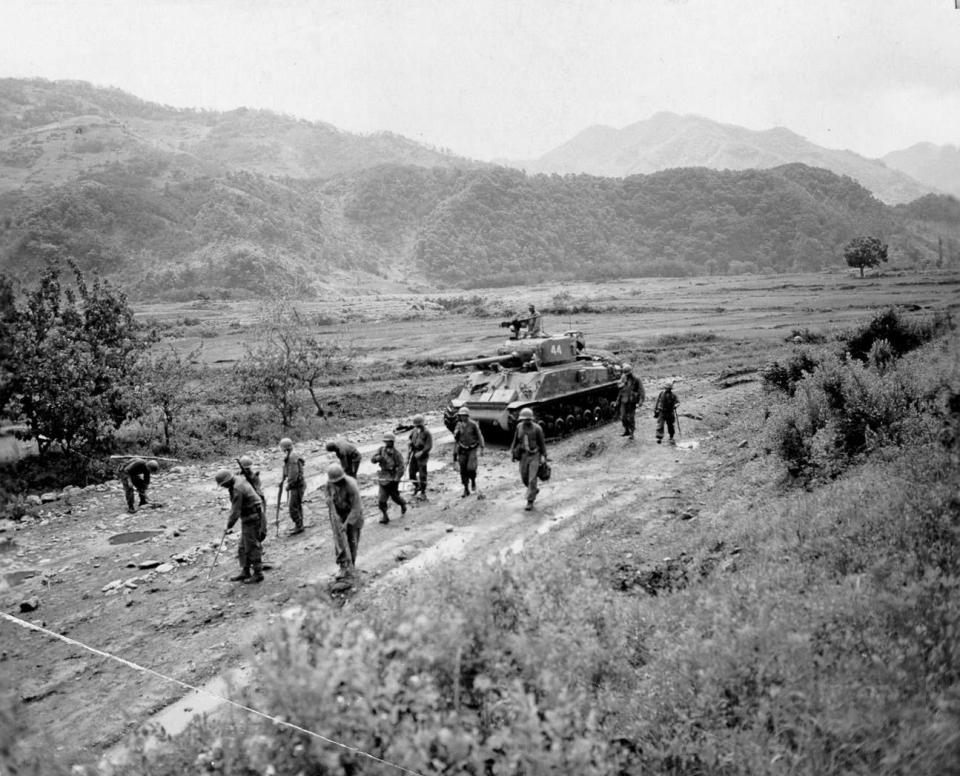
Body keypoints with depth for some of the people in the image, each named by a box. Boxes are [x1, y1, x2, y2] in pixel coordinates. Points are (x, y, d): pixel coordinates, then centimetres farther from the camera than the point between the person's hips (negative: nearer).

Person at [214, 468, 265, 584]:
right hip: (251, 518, 10)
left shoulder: (237, 490, -22)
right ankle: (245, 572, 20)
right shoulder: (241, 482, 8)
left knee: (252, 547, -3)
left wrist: (229, 524, -5)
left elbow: (235, 511, -19)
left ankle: (258, 574, 3)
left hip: (251, 519, -10)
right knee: (243, 547, 14)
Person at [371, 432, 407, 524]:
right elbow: (373, 459, -4)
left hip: (393, 479, -4)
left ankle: (403, 505, 45)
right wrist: (378, 458, -26)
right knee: (381, 500, -3)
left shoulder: (396, 453, -16)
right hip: (383, 478, 4)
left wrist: (396, 479, -19)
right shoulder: (381, 449, -1)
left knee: (395, 496, 13)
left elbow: (401, 467, -16)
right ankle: (384, 517, 9)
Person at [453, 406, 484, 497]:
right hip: (462, 450, 3)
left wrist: (481, 448, -12)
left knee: (471, 468, -17)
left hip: (472, 450, -3)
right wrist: (455, 454, 7)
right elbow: (456, 440, 8)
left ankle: (473, 481, 15)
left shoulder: (473, 424, -11)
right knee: (463, 471, 1)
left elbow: (479, 436, -3)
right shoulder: (459, 426, 1)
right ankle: (466, 490, 12)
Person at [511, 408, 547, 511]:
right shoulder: (519, 426, -1)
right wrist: (513, 452, 12)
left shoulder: (537, 428, -12)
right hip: (523, 455, 4)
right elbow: (516, 440, 11)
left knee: (532, 479, -7)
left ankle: (530, 501, 2)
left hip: (535, 456, -4)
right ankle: (535, 489, 42)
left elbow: (542, 443, -6)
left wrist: (544, 456, -8)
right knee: (524, 478, 11)